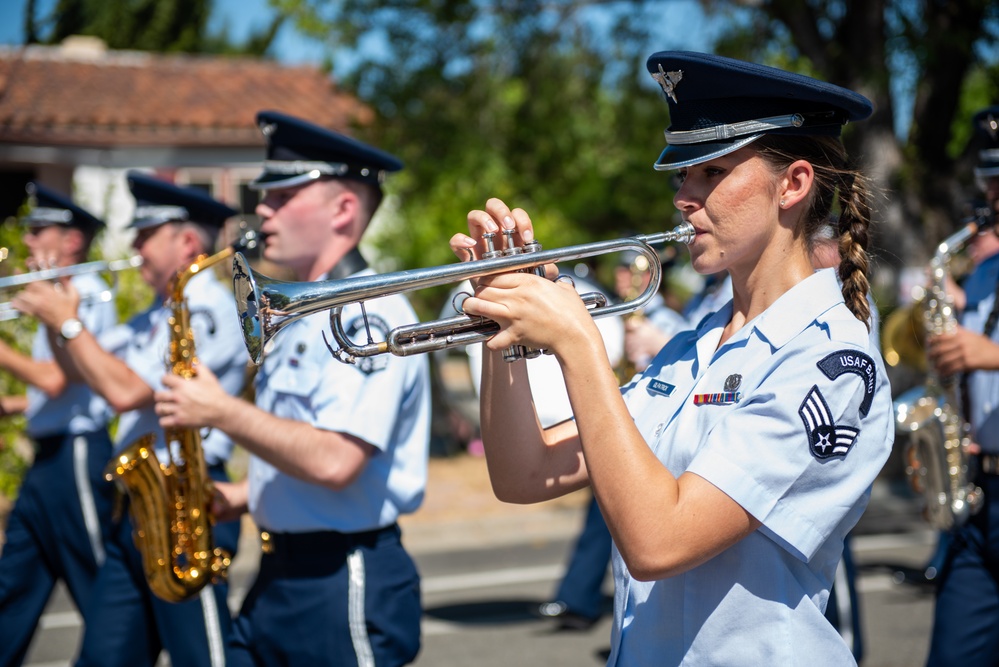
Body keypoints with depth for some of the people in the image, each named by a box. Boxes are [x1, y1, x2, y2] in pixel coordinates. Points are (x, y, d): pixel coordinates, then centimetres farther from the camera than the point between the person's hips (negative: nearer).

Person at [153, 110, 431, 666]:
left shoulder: (370, 313, -16)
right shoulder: (302, 314, 16)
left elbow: (334, 461, -28)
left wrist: (221, 412, -19)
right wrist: (237, 497, 7)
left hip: (347, 584, -9)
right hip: (278, 578, 9)